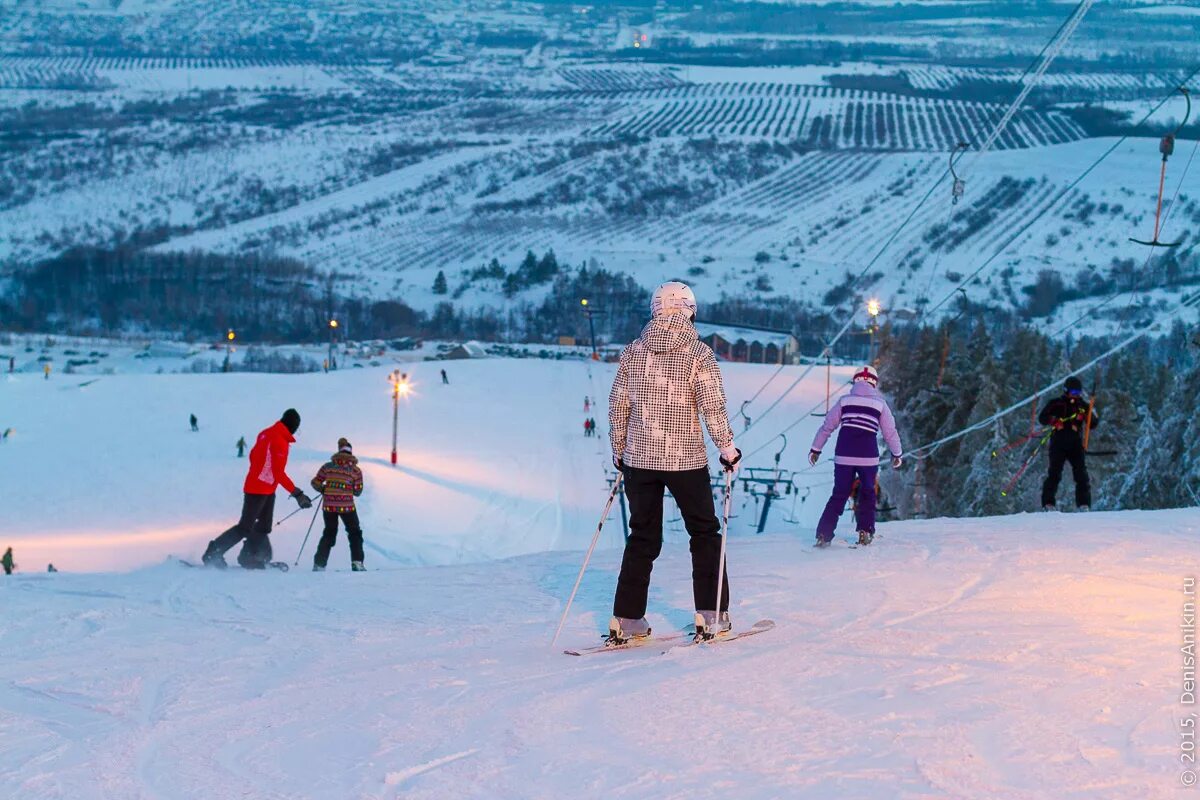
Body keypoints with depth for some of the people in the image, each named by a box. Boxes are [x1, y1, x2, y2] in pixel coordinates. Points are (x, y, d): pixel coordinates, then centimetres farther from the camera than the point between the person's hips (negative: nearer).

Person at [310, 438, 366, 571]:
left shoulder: (327, 466, 3)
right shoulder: (355, 470, -1)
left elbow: (316, 483, 4)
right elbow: (357, 491, 0)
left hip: (328, 505, 2)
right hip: (346, 506, -2)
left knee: (329, 534, 18)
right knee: (355, 533, 15)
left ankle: (319, 564, 12)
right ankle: (357, 562, 4)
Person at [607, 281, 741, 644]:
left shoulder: (633, 351, 3)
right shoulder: (699, 353, -8)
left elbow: (618, 406, 6)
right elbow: (713, 406, -13)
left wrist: (619, 450, 18)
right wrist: (728, 449, -1)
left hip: (639, 458, 3)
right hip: (686, 460, -3)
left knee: (642, 537, 12)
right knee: (704, 533, 12)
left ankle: (626, 619, 8)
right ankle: (710, 616, 9)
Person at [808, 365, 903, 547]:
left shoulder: (844, 400, 8)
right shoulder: (880, 403, 5)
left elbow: (827, 426, 9)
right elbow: (890, 432, 10)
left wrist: (815, 449, 17)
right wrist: (897, 454, 23)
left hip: (844, 455, 1)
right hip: (868, 457, -1)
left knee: (839, 496, 9)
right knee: (867, 494, 19)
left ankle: (824, 534, 0)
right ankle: (865, 531, 10)